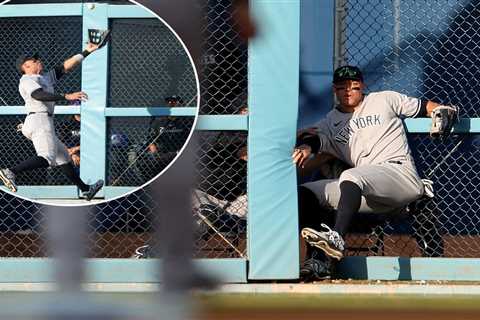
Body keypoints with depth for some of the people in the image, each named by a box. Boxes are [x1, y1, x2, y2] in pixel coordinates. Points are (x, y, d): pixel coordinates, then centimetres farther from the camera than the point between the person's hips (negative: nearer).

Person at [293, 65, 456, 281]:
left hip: (399, 171, -5)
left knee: (351, 177, -35)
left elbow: (423, 107, 22)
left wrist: (442, 111, 1)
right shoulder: (330, 123, 22)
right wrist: (305, 147, -21)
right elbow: (316, 138, 3)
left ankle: (336, 238, -54)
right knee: (305, 192, -10)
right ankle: (317, 260, -23)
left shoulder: (384, 100, 18)